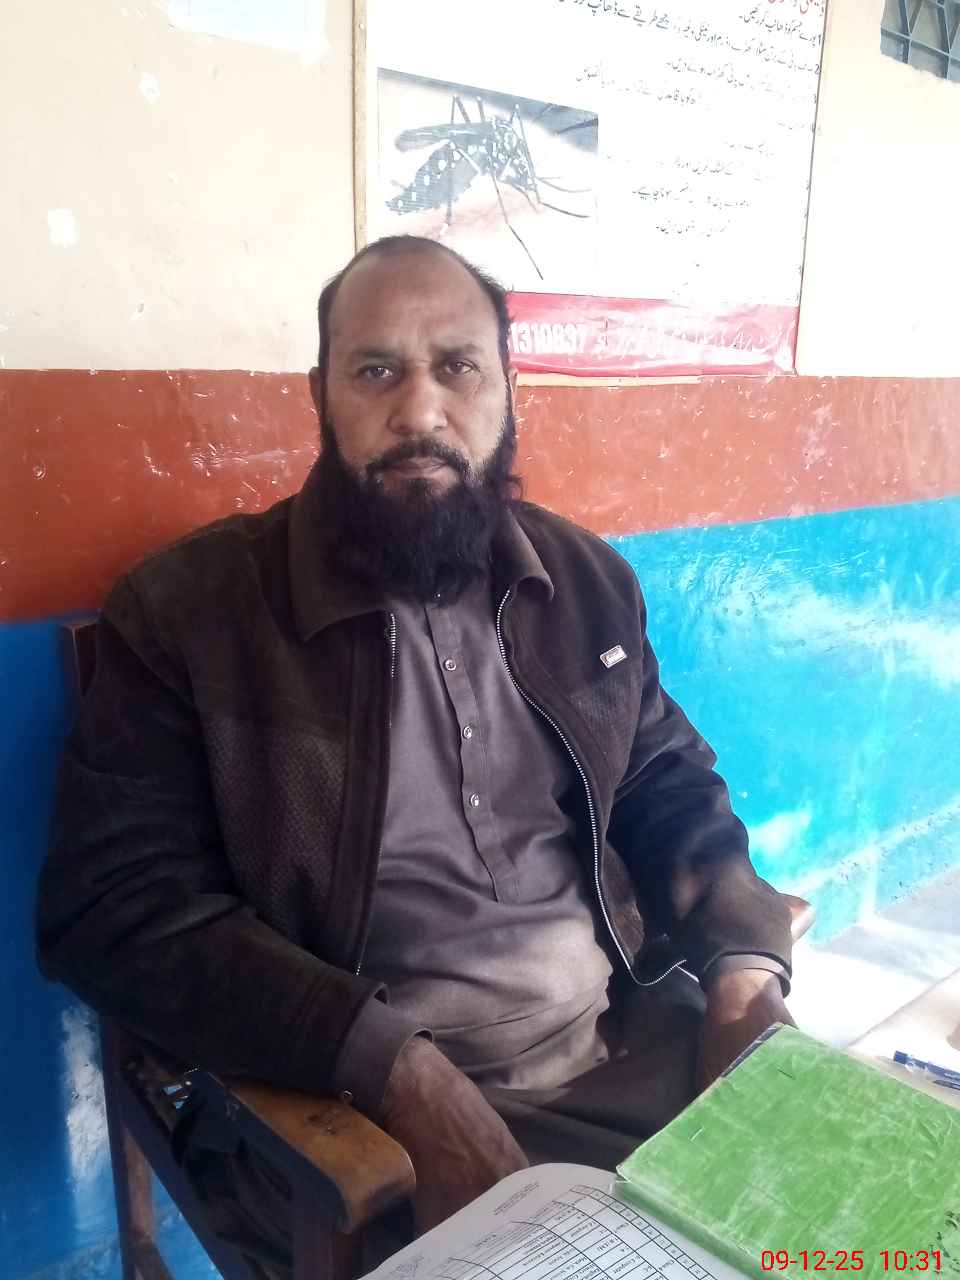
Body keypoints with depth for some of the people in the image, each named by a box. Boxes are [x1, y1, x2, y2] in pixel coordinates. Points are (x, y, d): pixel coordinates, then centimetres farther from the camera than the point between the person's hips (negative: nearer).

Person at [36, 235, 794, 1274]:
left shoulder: (589, 583, 5)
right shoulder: (186, 612, -9)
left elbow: (673, 789, 13)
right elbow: (114, 902, -12)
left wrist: (747, 968, -6)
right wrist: (397, 1069, -21)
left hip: (633, 1043, 5)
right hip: (367, 1105, -4)